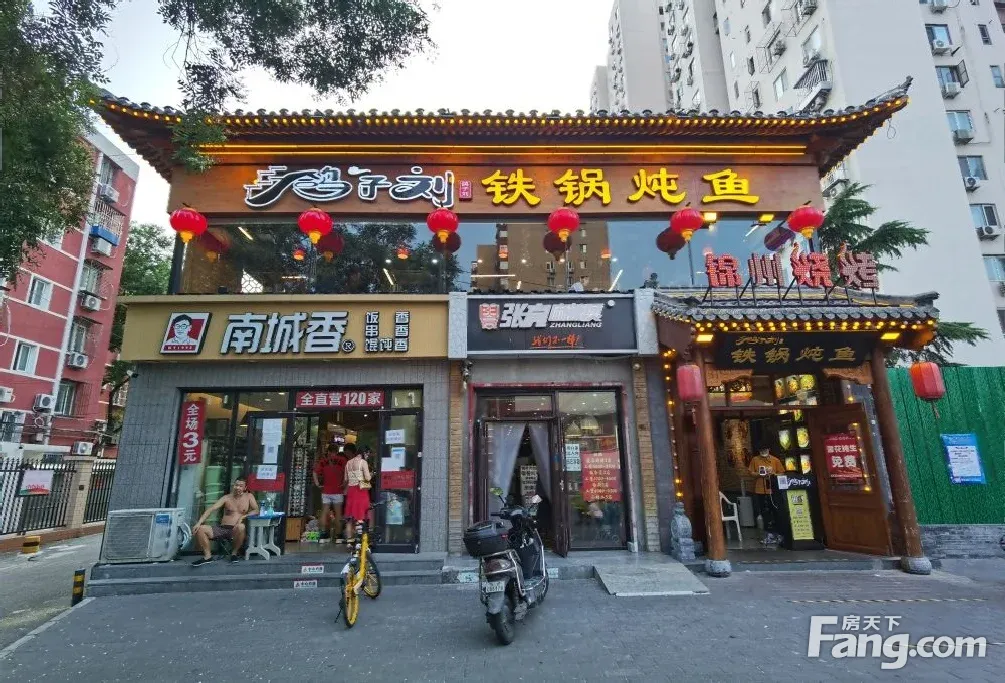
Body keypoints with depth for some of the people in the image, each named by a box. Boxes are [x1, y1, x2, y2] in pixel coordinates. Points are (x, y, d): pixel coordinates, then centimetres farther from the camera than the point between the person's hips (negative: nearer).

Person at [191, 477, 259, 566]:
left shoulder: (249, 497, 6)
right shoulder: (226, 498, 9)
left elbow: (256, 510, -1)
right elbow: (211, 509, 0)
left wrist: (243, 516, -16)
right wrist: (199, 522, -13)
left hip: (235, 530, -3)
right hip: (221, 528, 3)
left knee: (241, 527, -38)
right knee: (200, 529, -17)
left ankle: (234, 553, -13)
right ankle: (208, 556, -7)